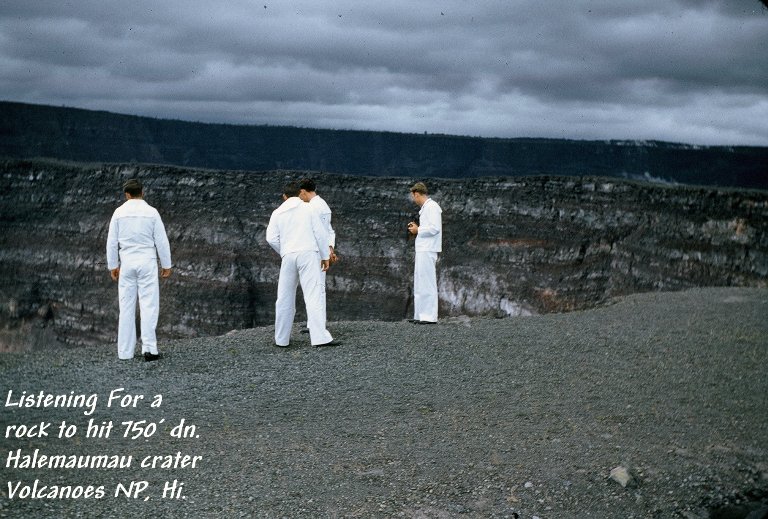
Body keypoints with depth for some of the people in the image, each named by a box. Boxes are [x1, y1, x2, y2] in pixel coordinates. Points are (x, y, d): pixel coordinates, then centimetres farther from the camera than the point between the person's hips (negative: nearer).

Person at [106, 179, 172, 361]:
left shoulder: (119, 212, 1)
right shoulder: (151, 212, -4)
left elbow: (111, 242, 2)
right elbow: (162, 241, -4)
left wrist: (113, 266, 11)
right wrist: (167, 265, 5)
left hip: (127, 263, 2)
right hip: (147, 262, -2)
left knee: (127, 307, 7)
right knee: (149, 305, -2)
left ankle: (125, 351, 8)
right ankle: (149, 348, -11)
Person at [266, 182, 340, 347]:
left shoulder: (277, 213, 11)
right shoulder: (308, 209, 6)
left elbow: (271, 238, 3)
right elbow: (320, 233, 1)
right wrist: (325, 256, 8)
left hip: (288, 257, 3)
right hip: (308, 254, -3)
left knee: (285, 298, 12)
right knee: (314, 295, -9)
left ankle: (282, 339, 18)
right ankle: (320, 337, -20)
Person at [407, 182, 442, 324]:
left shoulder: (432, 207, -12)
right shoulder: (425, 207, 18)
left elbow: (435, 228, -21)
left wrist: (418, 230, -10)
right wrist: (417, 227, 12)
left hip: (428, 250, -10)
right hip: (423, 249, 10)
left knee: (427, 283, -8)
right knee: (420, 284, 13)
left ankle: (430, 316, -6)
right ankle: (420, 315, 18)